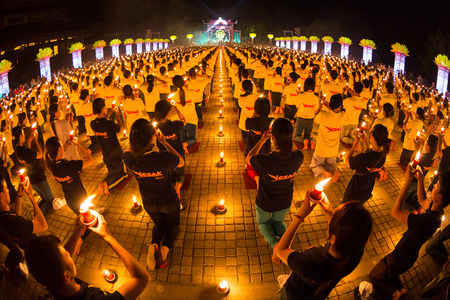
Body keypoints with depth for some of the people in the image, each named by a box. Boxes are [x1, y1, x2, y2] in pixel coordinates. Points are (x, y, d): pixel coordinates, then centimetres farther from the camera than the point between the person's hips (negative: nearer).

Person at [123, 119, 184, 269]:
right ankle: (165, 248, -1)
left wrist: (139, 137, -11)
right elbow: (181, 162, -13)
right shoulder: (164, 158, -38)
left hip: (149, 203, 3)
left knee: (159, 224, 33)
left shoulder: (129, 158, -28)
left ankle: (154, 245, 0)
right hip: (169, 201, -3)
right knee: (173, 224, 29)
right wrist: (164, 142, -15)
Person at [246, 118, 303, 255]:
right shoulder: (298, 157, -28)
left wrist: (262, 139, -10)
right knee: (278, 221, 33)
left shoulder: (265, 160, -39)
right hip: (285, 202, 3)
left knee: (263, 222, 29)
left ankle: (275, 244, 3)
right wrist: (285, 138, -3)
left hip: (265, 203, -3)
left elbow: (248, 159, -14)